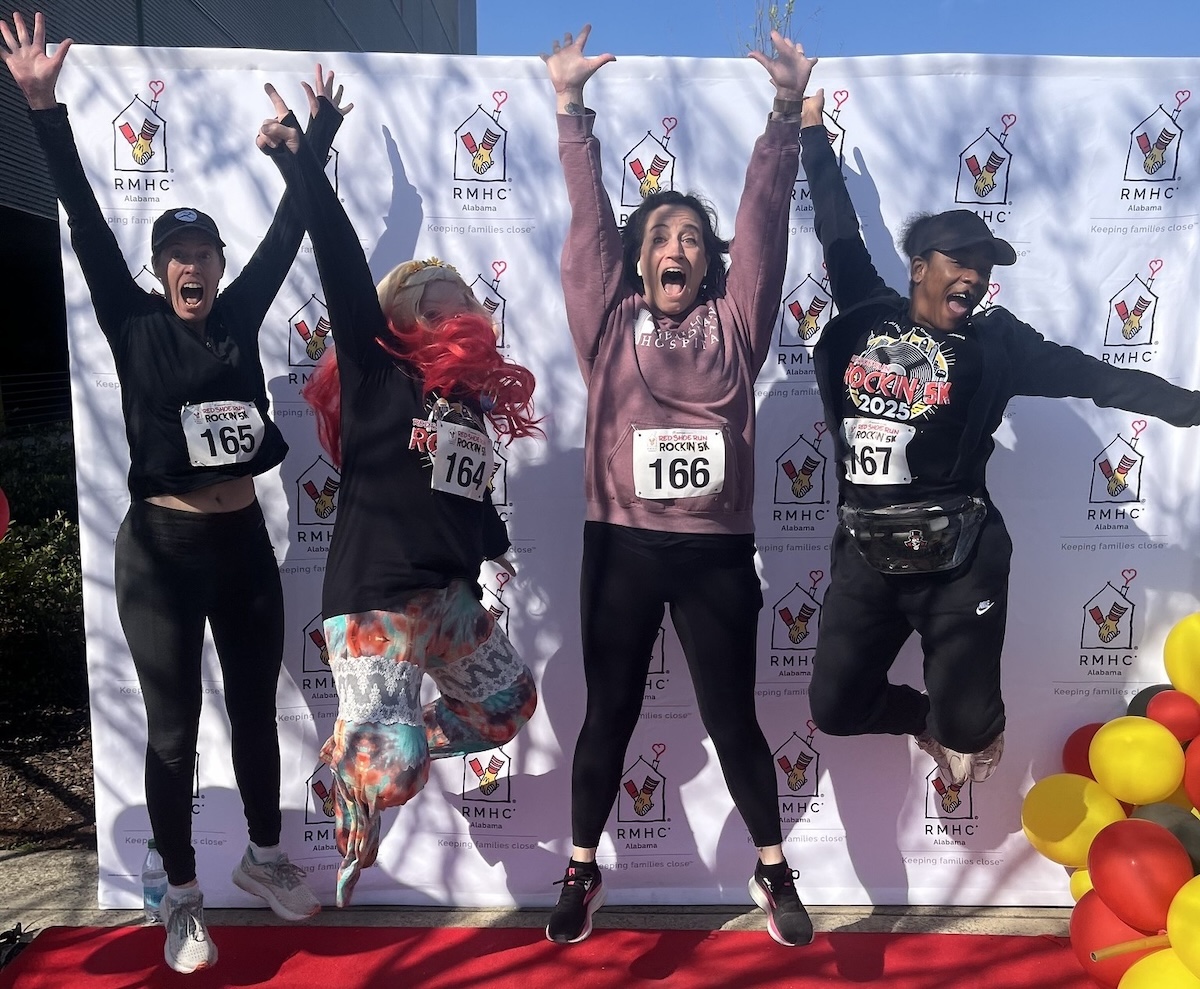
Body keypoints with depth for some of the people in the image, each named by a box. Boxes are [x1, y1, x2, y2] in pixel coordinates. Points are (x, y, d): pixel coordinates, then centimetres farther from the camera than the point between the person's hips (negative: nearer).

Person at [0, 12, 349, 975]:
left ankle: (265, 858, 36)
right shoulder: (132, 322, 0)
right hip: (162, 547, -2)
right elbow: (88, 224, -7)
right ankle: (184, 897, 26)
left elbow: (289, 227, 7)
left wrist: (320, 129, 9)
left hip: (244, 540, 3)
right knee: (173, 729, 7)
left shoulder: (240, 314, 5)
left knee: (256, 708, 15)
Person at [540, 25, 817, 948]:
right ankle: (582, 872, 31)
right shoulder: (608, 323, 4)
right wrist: (571, 105, -5)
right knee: (610, 711, 13)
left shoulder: (735, 326, 5)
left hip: (716, 553, 0)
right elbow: (587, 216, 0)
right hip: (621, 548, 0)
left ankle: (774, 872, 32)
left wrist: (787, 109, -8)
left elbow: (763, 220, -1)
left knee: (733, 717, 12)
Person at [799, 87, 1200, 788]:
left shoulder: (994, 341, 2)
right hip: (866, 555, 3)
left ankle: (959, 727, 43)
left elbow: (1094, 377, 0)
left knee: (967, 724, 3)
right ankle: (929, 720, 40)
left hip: (959, 561, -2)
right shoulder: (867, 314, 6)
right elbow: (839, 230, 17)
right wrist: (813, 134, 26)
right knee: (836, 707, 8)